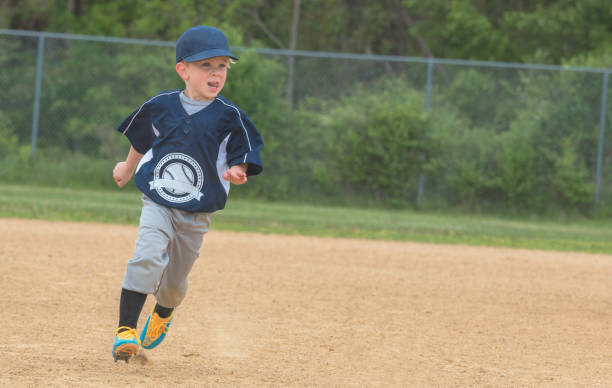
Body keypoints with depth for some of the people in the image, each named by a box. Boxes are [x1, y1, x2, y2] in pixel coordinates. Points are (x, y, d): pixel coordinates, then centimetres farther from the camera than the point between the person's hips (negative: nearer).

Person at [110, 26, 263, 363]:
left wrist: (237, 173, -26)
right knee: (148, 258, -24)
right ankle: (125, 329, -18)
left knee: (174, 280, 12)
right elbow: (142, 140, 18)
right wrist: (128, 169, 32)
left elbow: (242, 160, -3)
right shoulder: (161, 106, -1)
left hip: (197, 213, 1)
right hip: (157, 204, 0)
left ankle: (162, 314, 47)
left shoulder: (229, 117, -6)